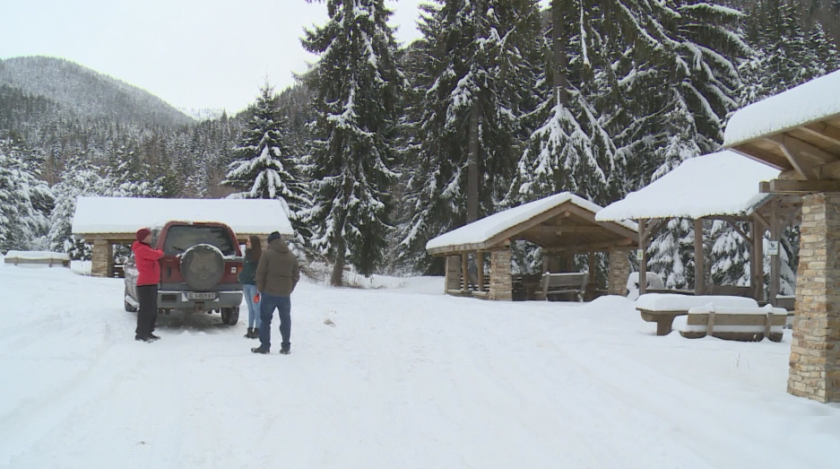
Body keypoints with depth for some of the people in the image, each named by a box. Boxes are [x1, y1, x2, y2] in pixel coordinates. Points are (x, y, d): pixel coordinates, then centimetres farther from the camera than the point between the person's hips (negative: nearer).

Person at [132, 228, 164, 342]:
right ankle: (141, 334, -8)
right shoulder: (141, 249, -13)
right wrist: (160, 252, 0)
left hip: (151, 283, 11)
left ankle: (148, 332, 20)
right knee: (146, 309, -10)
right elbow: (157, 255, -21)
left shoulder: (145, 249, 22)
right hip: (145, 284, -11)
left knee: (153, 310, 13)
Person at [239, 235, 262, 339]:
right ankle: (250, 329, 14)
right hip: (246, 284, 8)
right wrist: (242, 283, 16)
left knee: (256, 308, -3)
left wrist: (258, 287, -20)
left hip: (253, 285, -7)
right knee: (250, 308, 11)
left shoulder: (259, 256, -11)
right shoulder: (248, 254, 13)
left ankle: (257, 330, 1)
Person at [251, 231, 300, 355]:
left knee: (265, 319, 5)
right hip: (285, 294, 3)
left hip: (269, 293, -3)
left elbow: (260, 273, -7)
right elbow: (296, 276, 11)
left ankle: (265, 346, 3)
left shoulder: (267, 254, -5)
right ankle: (286, 347, 11)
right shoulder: (292, 256, 9)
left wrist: (261, 289, 3)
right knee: (285, 320, 11)